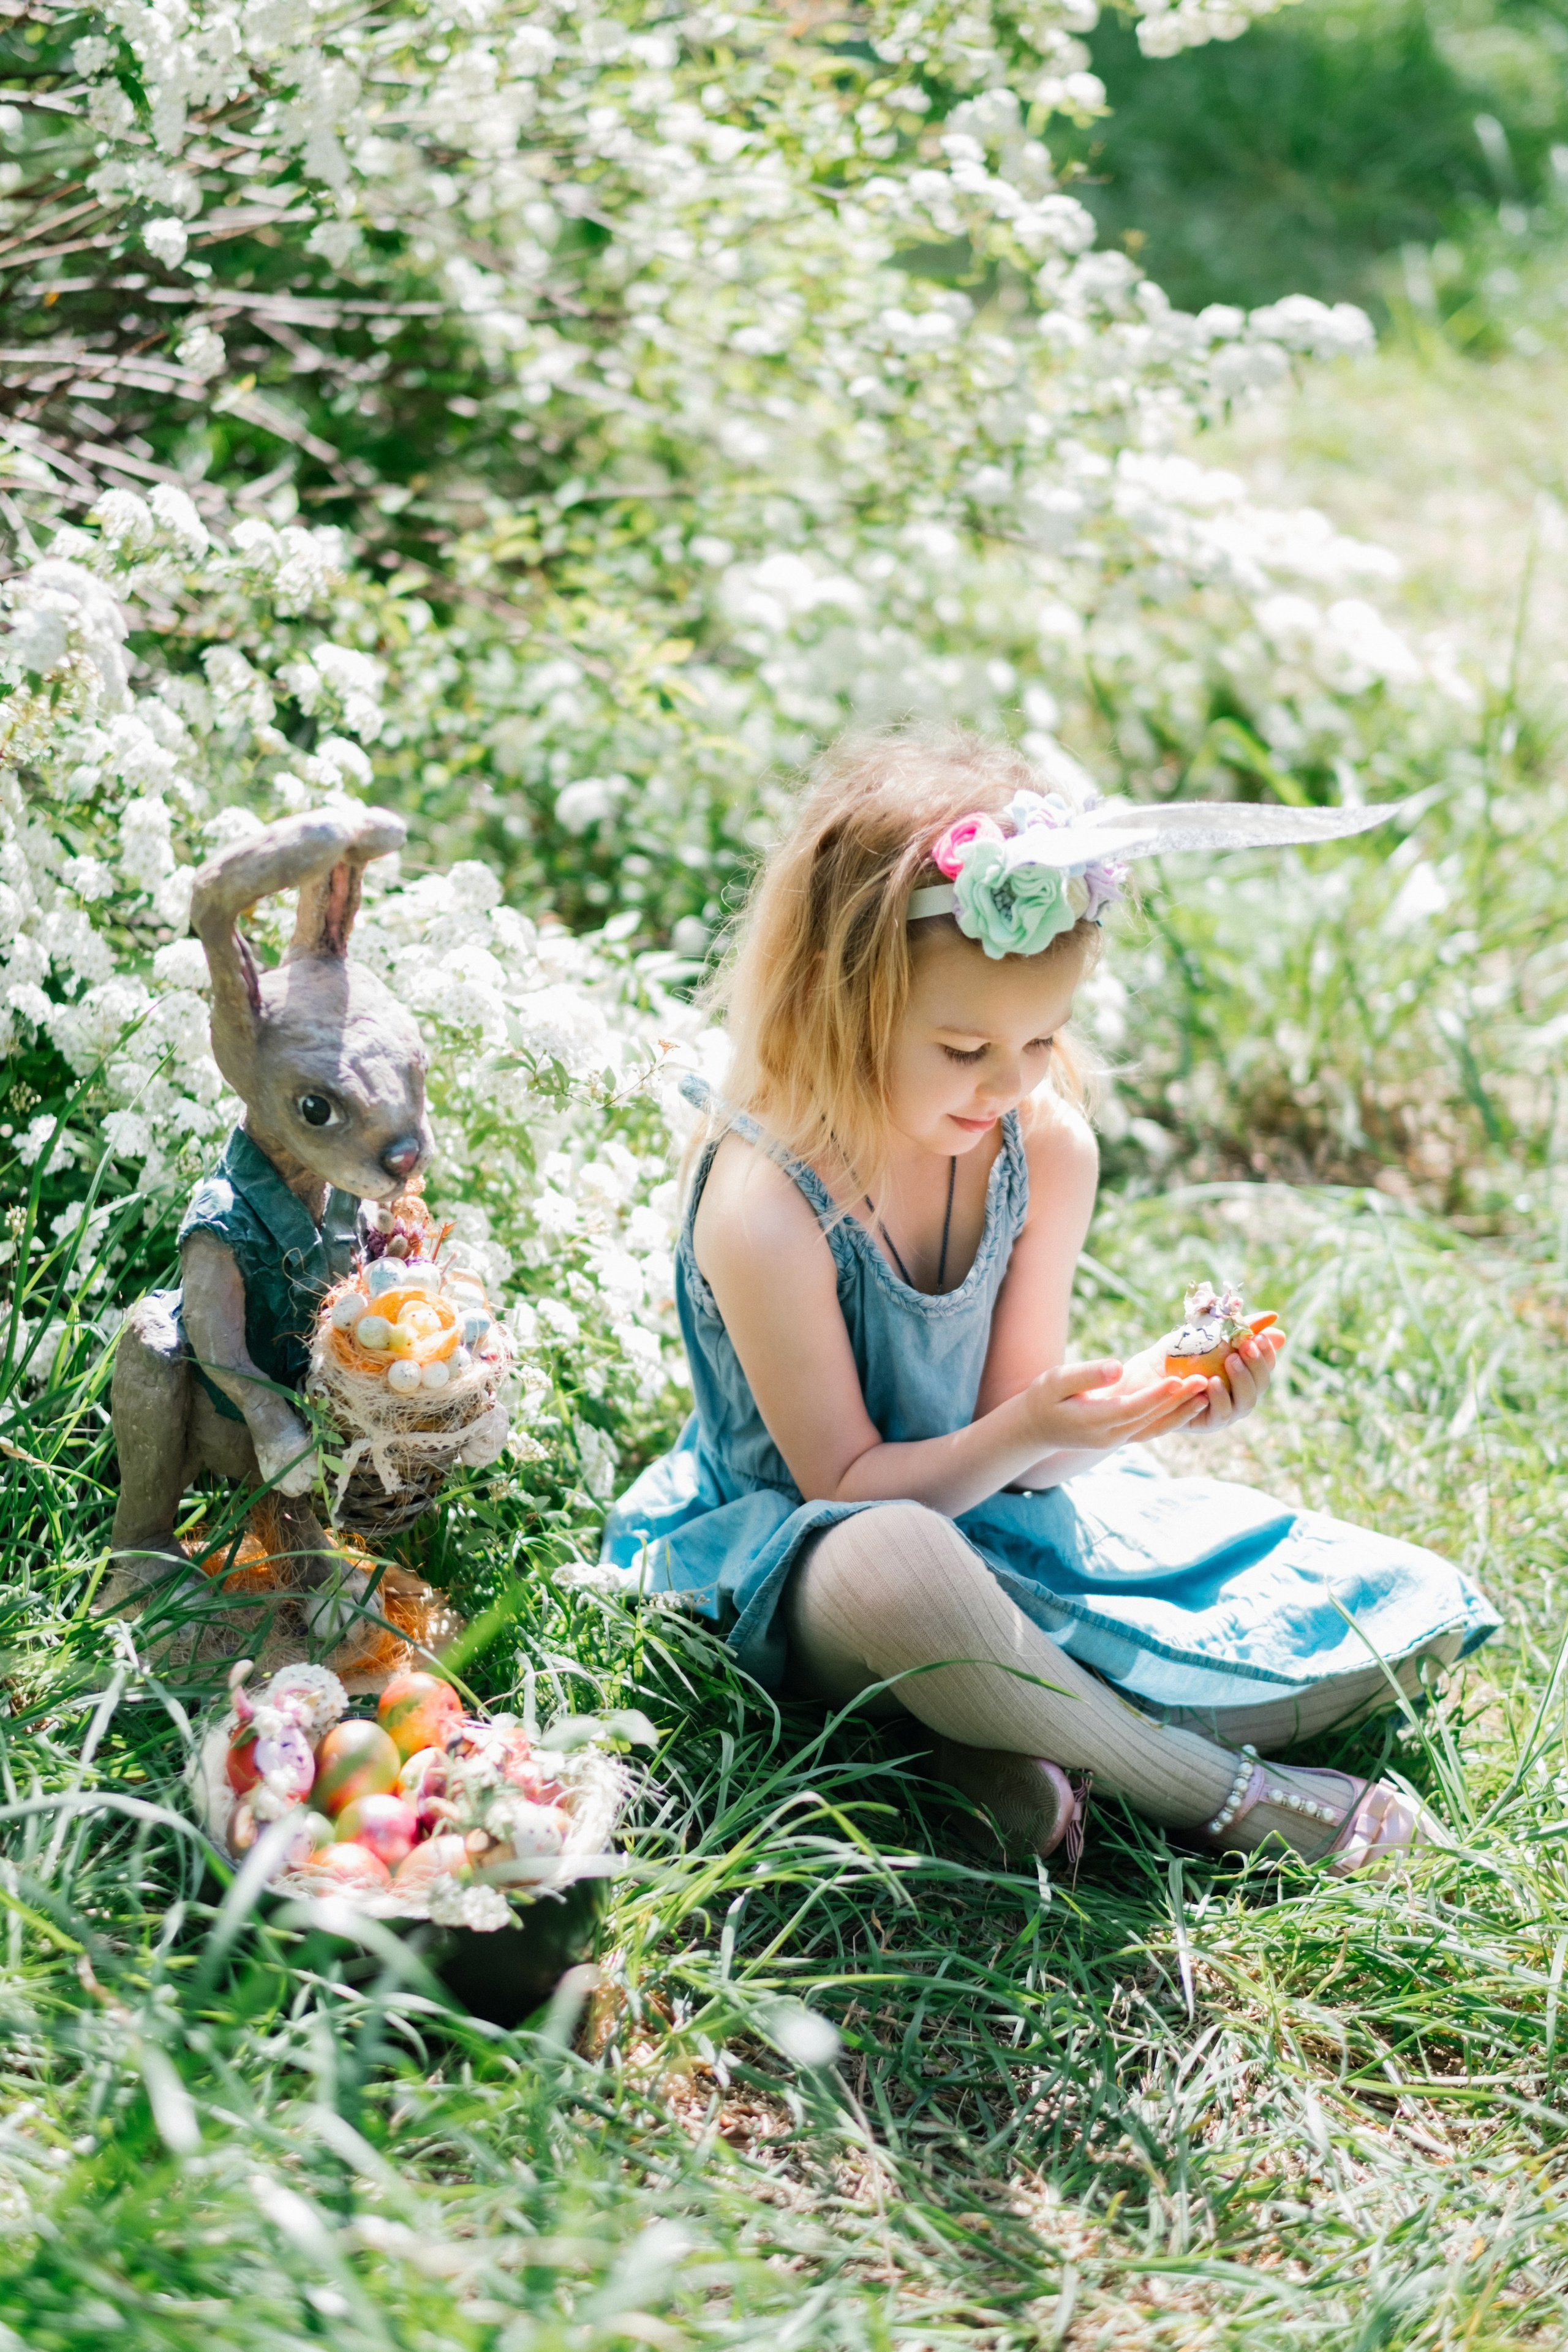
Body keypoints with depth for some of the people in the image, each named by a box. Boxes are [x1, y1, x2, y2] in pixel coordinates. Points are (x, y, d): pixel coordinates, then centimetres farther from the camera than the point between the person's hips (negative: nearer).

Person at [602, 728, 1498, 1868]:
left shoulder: (1048, 1148, -8)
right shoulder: (764, 1206, -25)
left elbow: (1021, 1443, -3)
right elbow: (850, 1485, -17)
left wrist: (1153, 1400, -24)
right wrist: (1022, 1433, -33)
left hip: (997, 1514, 6)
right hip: (800, 1553, -6)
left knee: (1416, 1616, -2)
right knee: (890, 1566, -47)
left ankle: (1018, 1743, -15)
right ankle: (1222, 1794, -24)